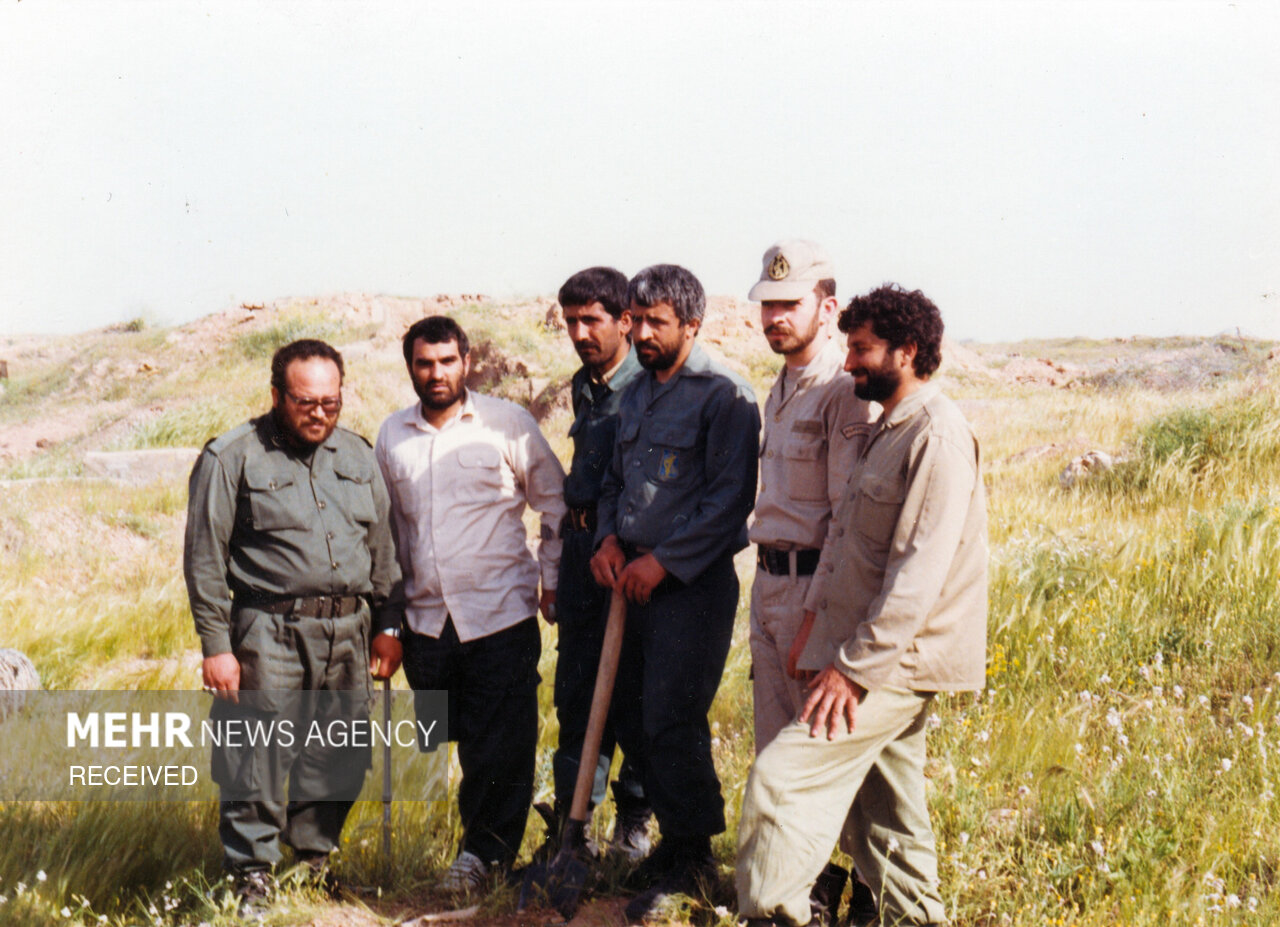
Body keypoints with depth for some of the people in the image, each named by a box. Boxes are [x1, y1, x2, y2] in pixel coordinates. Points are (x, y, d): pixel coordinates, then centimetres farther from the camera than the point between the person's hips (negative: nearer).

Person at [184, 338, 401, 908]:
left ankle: (314, 861, 25)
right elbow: (205, 561, -4)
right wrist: (216, 646, -9)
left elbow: (382, 548, 19)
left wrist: (387, 626, 15)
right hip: (270, 631, -5)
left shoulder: (356, 455, 13)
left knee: (340, 761, 10)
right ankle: (251, 876, 6)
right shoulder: (232, 458, -3)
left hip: (348, 631, 5)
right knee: (259, 761, -5)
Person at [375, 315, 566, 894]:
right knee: (460, 739, 8)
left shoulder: (507, 423, -1)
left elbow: (555, 504, 6)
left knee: (501, 742, -3)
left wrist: (553, 580, 1)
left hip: (500, 612, -3)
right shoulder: (392, 435, 10)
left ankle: (485, 848, 9)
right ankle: (490, 838, 21)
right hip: (425, 621, 4)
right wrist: (390, 606, 18)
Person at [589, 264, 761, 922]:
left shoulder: (723, 394, -10)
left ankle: (691, 861, 7)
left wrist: (662, 561, -15)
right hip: (635, 577, 8)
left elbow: (728, 499, -15)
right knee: (629, 714, 11)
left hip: (693, 583, -8)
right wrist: (610, 538, 4)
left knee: (671, 721, -8)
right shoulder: (636, 393, 14)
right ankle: (674, 836, 26)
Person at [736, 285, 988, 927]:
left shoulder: (937, 434, -15)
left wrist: (854, 667, -21)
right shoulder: (888, 429, 17)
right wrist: (821, 622, 12)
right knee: (884, 809, 16)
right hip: (880, 656, 10)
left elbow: (920, 571, -21)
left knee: (782, 778, -16)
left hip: (894, 660, -10)